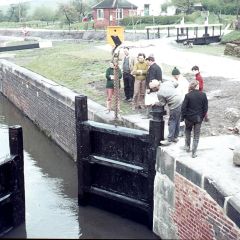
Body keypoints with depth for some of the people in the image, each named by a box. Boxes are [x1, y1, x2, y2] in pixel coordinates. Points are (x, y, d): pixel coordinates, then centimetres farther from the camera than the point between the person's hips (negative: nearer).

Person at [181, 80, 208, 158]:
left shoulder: (188, 95, -13)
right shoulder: (203, 95, -8)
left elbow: (183, 108, -10)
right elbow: (205, 108, -1)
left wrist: (183, 117, 1)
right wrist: (202, 116, 11)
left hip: (189, 117, -1)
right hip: (199, 118, 1)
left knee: (188, 132, 25)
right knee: (196, 135, 9)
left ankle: (187, 147, 31)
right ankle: (194, 153, 9)